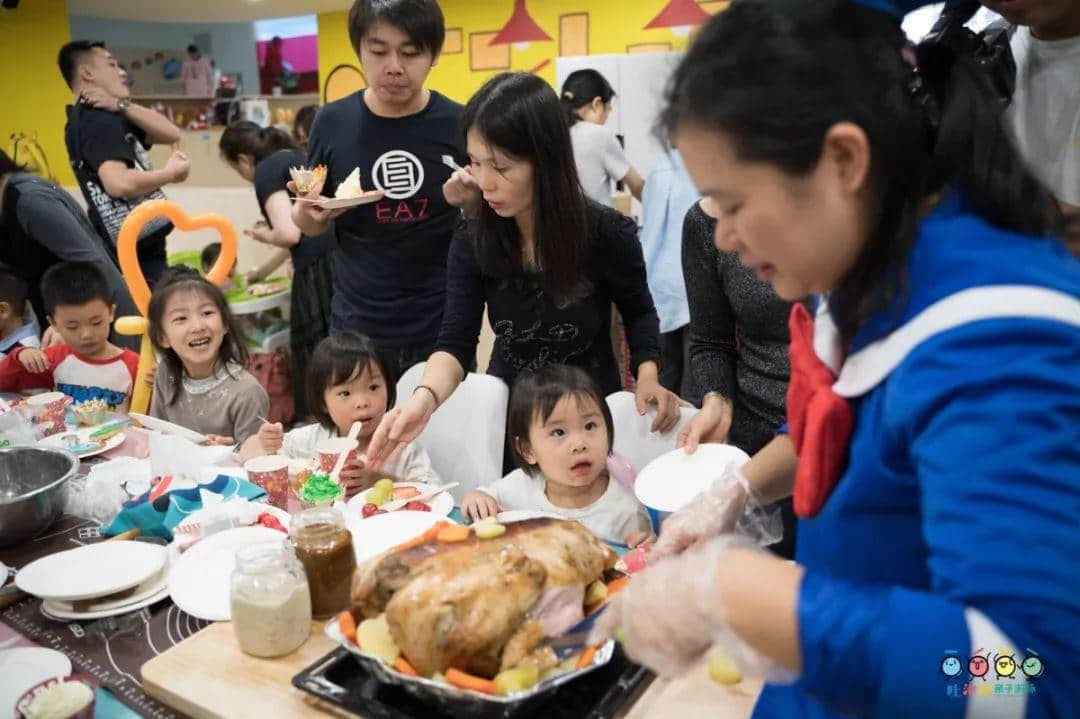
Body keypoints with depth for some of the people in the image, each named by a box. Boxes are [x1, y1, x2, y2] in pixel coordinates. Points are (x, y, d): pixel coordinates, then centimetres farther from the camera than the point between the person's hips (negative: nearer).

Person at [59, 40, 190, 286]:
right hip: (134, 251, -10)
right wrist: (171, 173, -13)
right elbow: (119, 183, -29)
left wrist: (122, 105, -4)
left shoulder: (107, 117, 17)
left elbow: (171, 134, 8)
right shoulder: (95, 120, -13)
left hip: (141, 246, 10)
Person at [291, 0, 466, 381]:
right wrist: (308, 210, -14)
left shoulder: (460, 125, -7)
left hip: (442, 329, -1)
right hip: (356, 328, 1)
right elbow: (312, 226, 8)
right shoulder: (333, 123, -3)